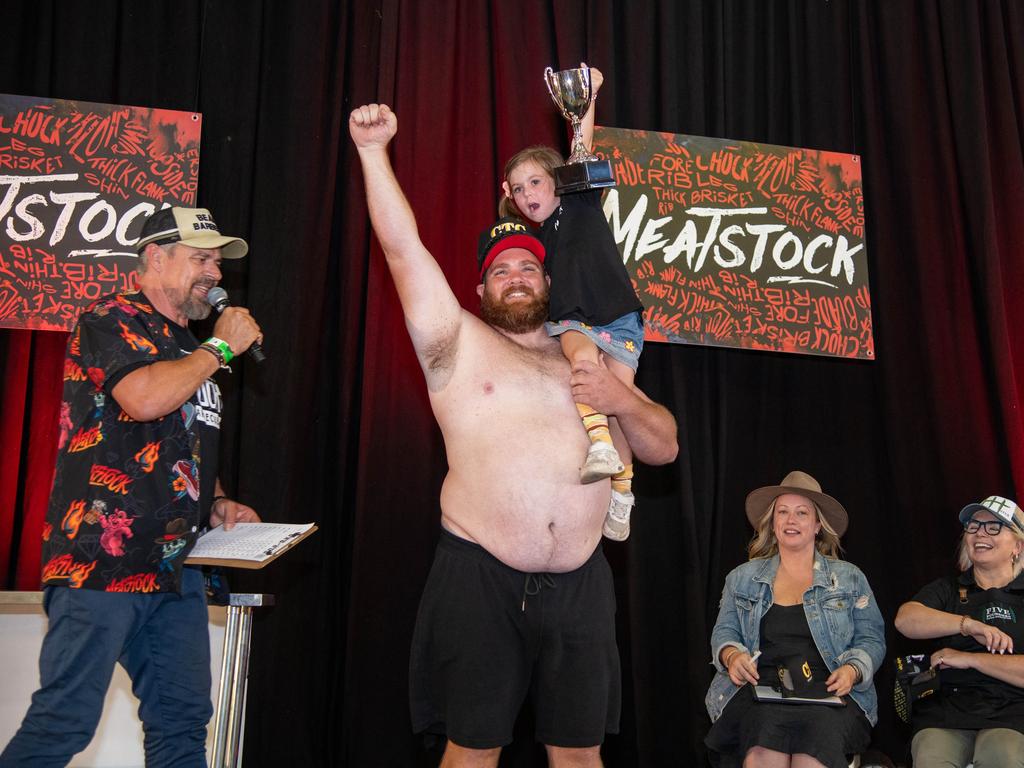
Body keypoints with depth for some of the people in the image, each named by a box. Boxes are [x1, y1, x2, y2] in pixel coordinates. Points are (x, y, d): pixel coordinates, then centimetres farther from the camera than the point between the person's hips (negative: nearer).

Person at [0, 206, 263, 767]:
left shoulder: (185, 346, 21)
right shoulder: (111, 320, -4)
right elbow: (144, 398, -24)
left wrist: (215, 503, 13)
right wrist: (221, 346, -10)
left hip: (175, 565, 9)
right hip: (102, 559, -8)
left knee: (182, 721, 9)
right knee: (64, 721, -8)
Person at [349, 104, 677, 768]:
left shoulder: (587, 358, 18)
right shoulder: (458, 344, 7)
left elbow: (665, 447, 14)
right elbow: (403, 248, -4)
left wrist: (623, 399, -5)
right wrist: (373, 151, -9)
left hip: (579, 583, 3)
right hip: (480, 575, -3)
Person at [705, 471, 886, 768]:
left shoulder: (849, 578, 17)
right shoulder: (743, 578, 20)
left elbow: (872, 640, 13)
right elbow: (724, 632, 17)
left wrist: (852, 670, -9)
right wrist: (732, 655, -7)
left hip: (828, 690, 0)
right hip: (759, 687, 0)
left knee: (819, 733, -37)